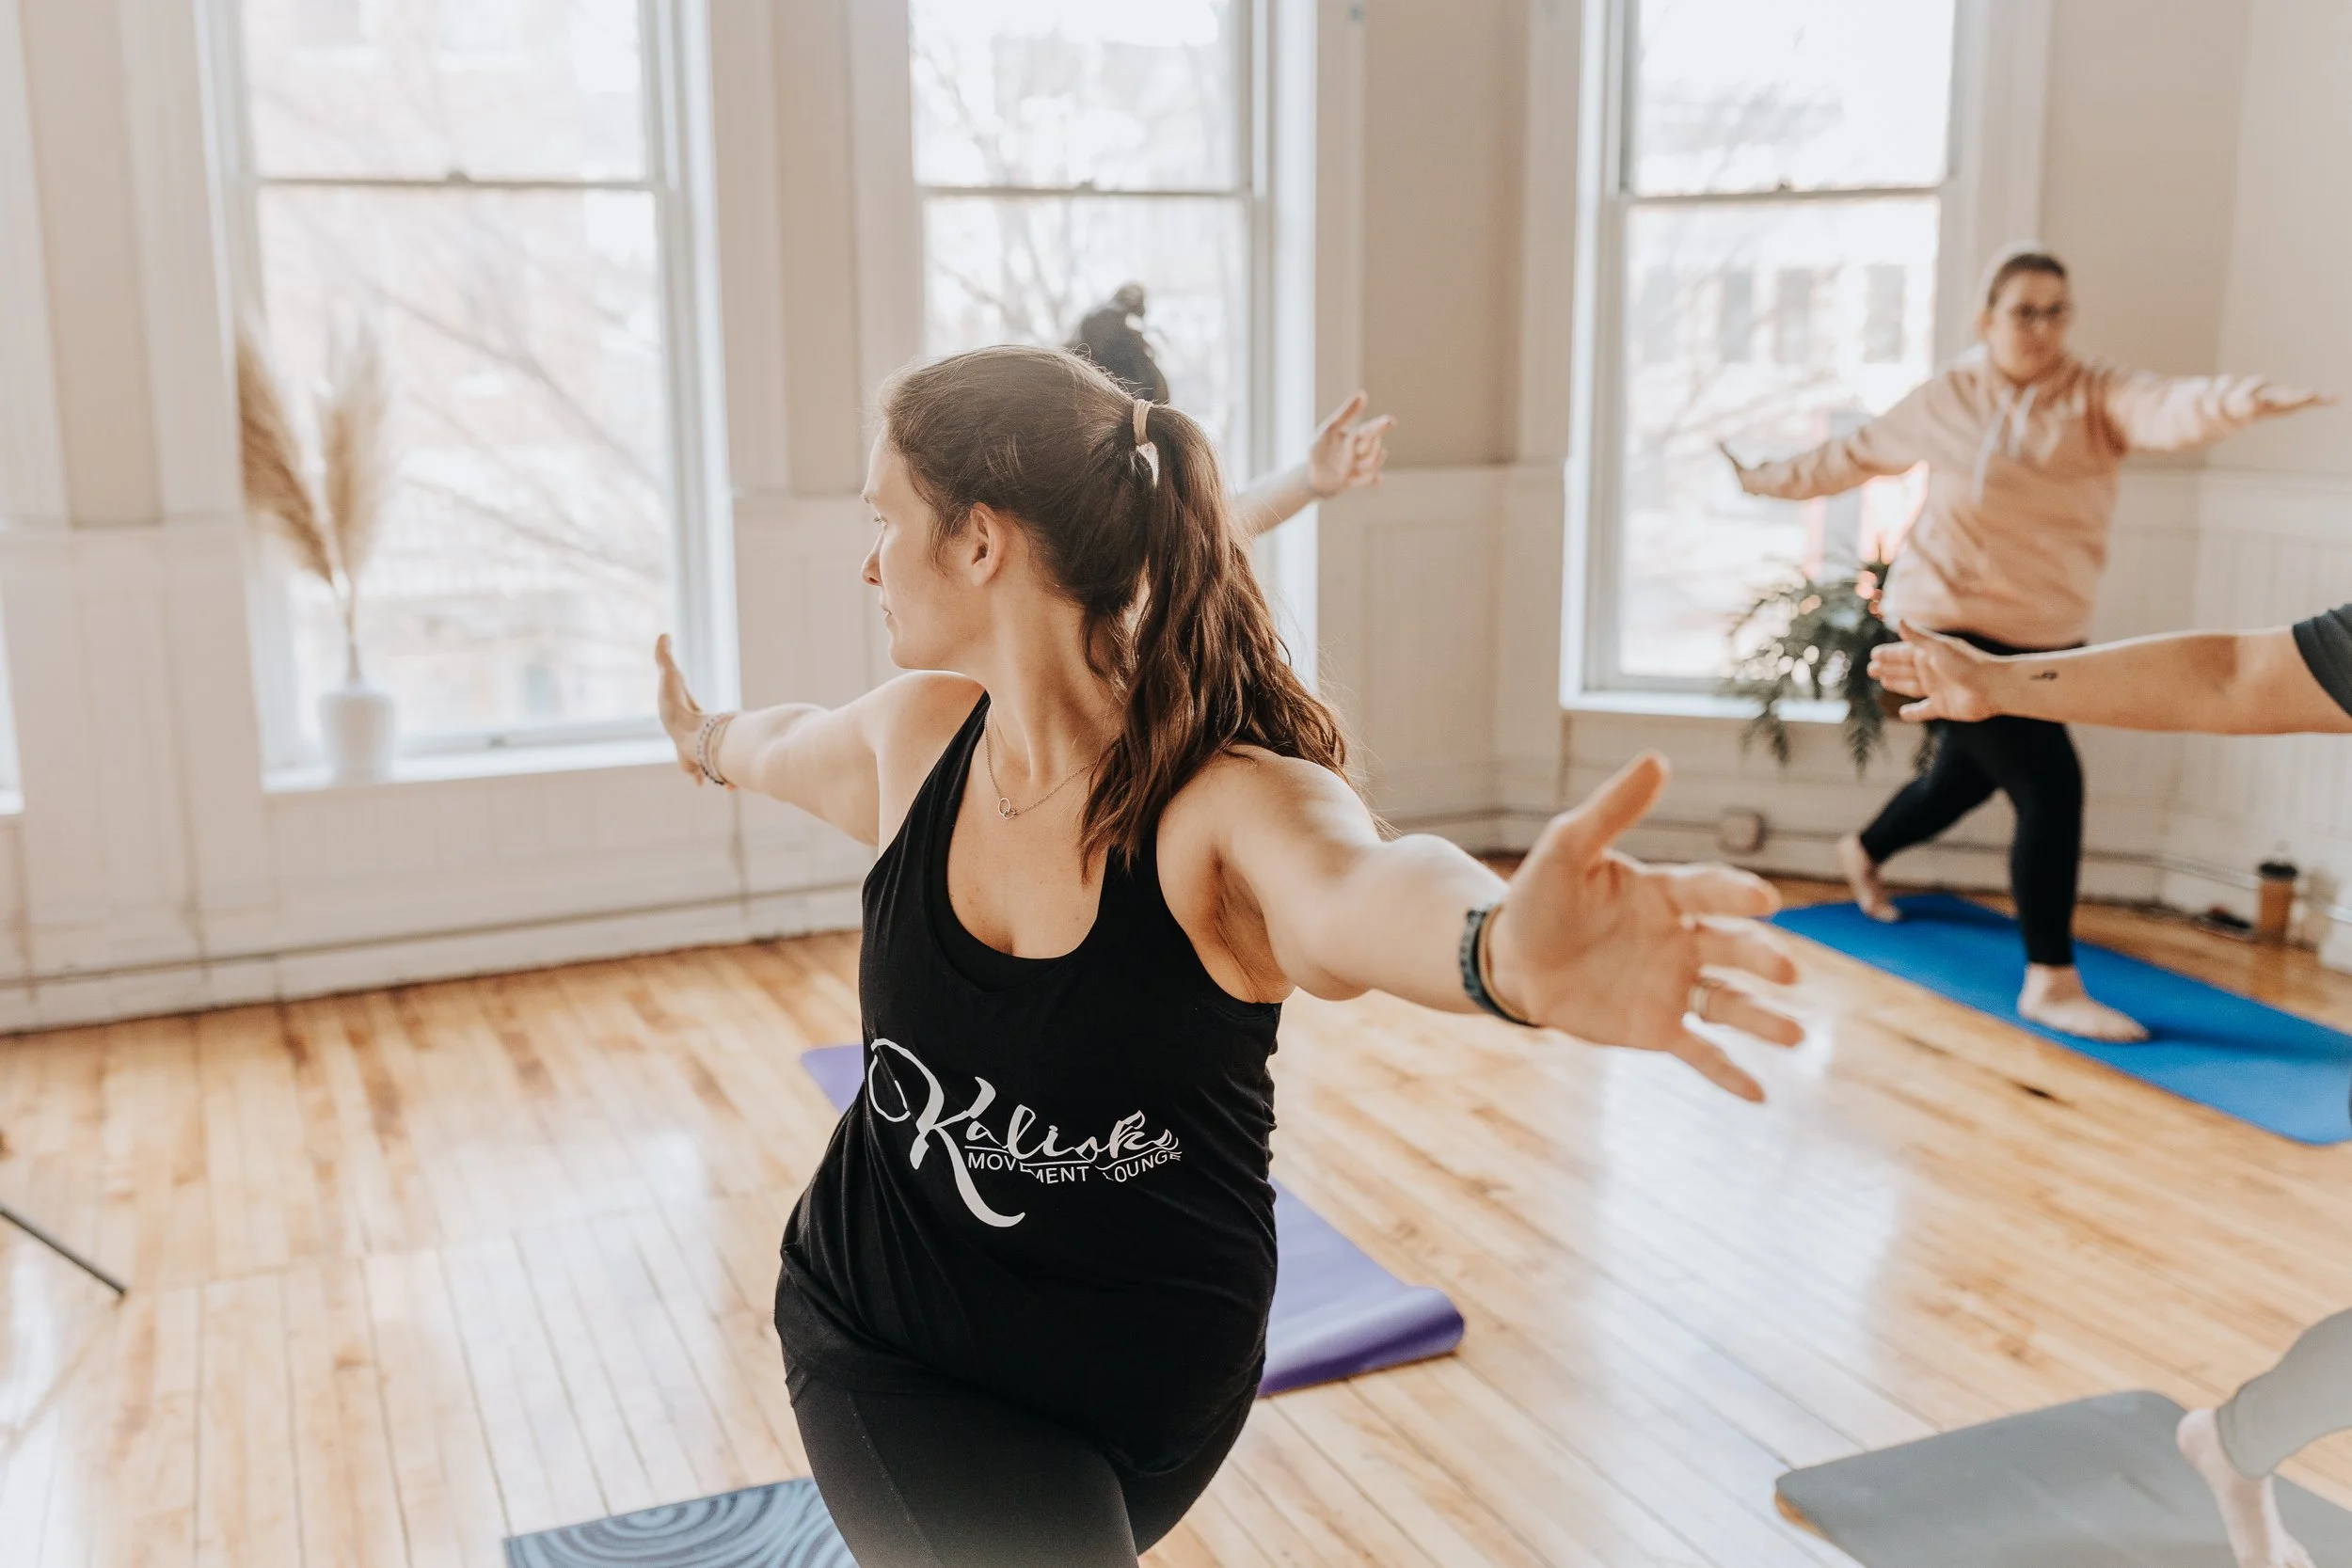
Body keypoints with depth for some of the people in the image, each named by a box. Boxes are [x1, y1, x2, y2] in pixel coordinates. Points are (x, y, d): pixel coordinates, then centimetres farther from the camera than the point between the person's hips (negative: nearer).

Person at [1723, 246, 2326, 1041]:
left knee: (1963, 780, 23)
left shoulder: (2097, 396, -6)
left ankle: (1863, 853, 55)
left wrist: (2244, 398, -50)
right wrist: (1770, 480, 23)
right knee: (2051, 784, -16)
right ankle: (2050, 982, -7)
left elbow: (2168, 408, -28)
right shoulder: (1946, 400, -4)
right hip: (1950, 626, -4)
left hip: (2042, 639, 4)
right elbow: (1858, 453, 13)